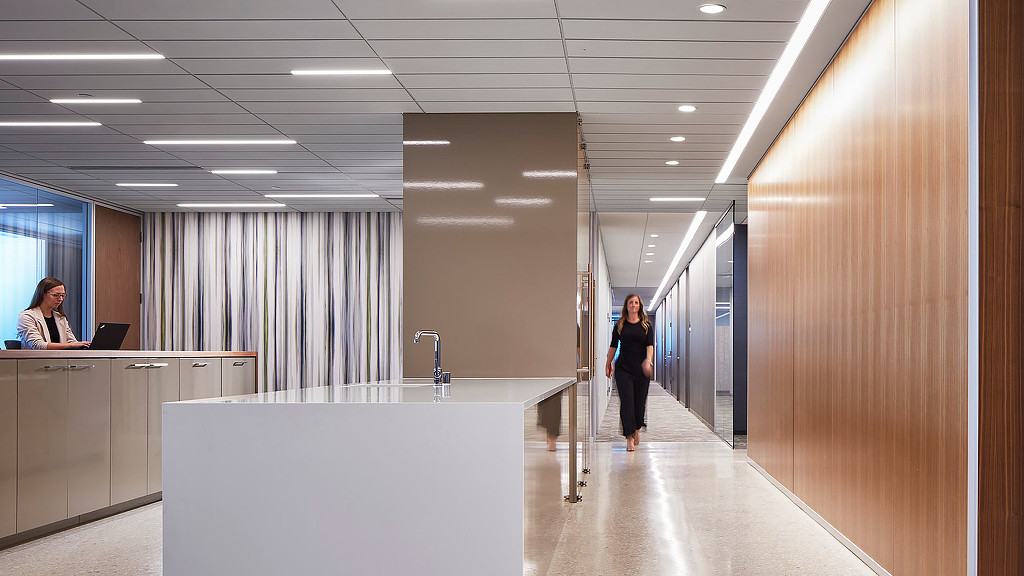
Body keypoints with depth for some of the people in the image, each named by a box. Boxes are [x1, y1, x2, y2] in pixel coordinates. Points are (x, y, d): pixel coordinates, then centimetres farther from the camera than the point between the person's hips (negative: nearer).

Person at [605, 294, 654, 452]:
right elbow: (613, 346, 13)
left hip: (642, 369, 1)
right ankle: (629, 438, -10)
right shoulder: (620, 325, 7)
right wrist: (608, 363, 13)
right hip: (623, 368, -1)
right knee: (626, 401, -10)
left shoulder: (646, 326, 7)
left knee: (640, 402, 5)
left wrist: (648, 360, -20)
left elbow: (650, 345, -4)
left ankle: (637, 430, 30)